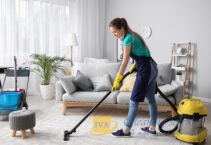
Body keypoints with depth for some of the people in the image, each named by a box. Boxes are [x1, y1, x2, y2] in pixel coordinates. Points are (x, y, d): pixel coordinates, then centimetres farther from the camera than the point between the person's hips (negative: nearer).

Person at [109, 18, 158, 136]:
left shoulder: (128, 38, -14)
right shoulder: (133, 35, 14)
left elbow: (125, 62, -15)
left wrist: (117, 80, -12)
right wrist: (135, 65, 14)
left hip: (145, 69, -10)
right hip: (152, 67, 10)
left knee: (134, 100, -4)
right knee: (151, 99, 14)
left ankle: (126, 130, 5)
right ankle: (152, 128, 24)